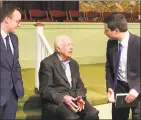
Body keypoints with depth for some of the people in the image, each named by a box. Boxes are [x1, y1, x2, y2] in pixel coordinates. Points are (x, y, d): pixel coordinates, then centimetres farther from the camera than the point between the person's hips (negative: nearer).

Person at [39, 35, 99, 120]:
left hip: (74, 99, 6)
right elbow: (45, 90, -9)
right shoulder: (47, 63, -4)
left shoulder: (74, 63, 16)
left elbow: (80, 85, 14)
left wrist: (80, 97, -7)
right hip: (56, 101, -5)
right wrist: (63, 98, -23)